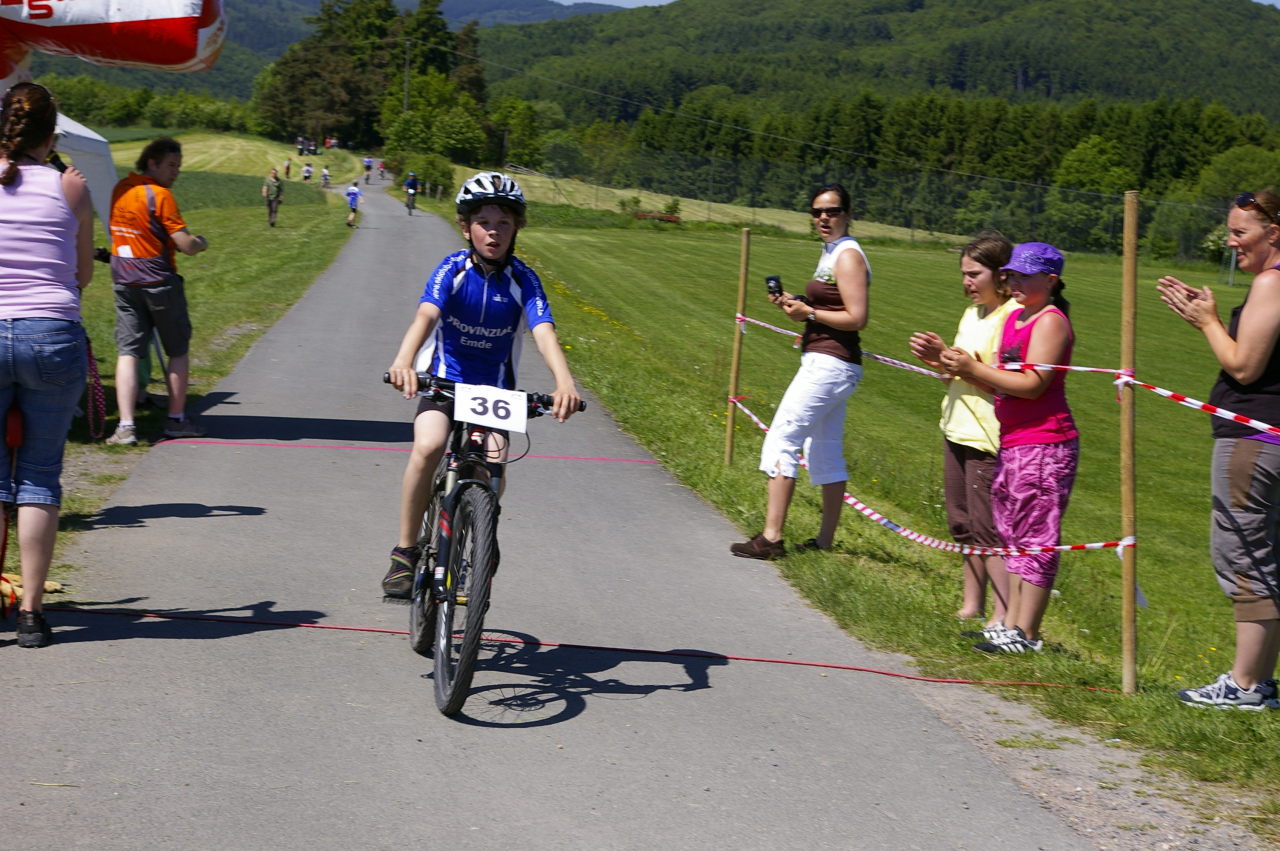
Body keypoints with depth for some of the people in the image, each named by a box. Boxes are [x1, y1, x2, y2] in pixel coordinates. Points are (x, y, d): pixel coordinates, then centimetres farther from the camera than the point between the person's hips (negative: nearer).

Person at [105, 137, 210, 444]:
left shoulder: (119, 190, 6)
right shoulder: (160, 195, -15)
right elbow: (186, 245, -20)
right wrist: (202, 243, 2)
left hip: (123, 281, 6)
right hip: (159, 281, -6)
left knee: (128, 352, 2)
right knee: (178, 351, 11)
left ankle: (125, 425, -8)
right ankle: (176, 419, 16)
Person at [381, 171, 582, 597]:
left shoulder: (523, 279, -11)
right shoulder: (453, 269, -13)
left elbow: (544, 332, -26)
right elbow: (426, 315, -30)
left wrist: (564, 381, -46)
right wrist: (404, 361, -50)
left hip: (494, 387, 1)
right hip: (444, 378, -1)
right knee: (428, 448, -28)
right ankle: (405, 552, -12)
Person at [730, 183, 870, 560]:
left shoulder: (848, 257, -12)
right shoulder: (831, 253, 16)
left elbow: (856, 318, -19)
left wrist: (809, 313, -13)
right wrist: (795, 302, 9)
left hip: (829, 364, -10)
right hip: (826, 363, 10)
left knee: (782, 439, -11)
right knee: (826, 454, 13)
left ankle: (771, 537, -10)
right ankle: (825, 540, 19)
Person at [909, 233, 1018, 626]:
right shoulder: (972, 314, 15)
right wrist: (938, 360, 3)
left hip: (988, 436, -9)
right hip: (957, 431, 9)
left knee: (988, 528, -7)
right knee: (964, 525, 13)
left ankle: (1004, 615, -3)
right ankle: (972, 605, 22)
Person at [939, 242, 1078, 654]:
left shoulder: (1050, 322, -11)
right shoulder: (1015, 318, 17)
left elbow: (1032, 384, -19)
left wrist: (973, 368, -18)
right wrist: (962, 367, 3)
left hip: (1044, 447, -10)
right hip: (1012, 443, 10)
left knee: (1036, 537, -6)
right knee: (1015, 536, 13)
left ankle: (1026, 634, -3)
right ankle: (1010, 623, 19)